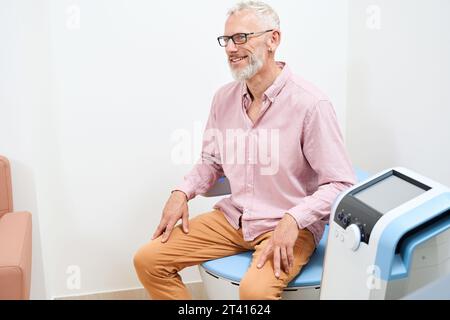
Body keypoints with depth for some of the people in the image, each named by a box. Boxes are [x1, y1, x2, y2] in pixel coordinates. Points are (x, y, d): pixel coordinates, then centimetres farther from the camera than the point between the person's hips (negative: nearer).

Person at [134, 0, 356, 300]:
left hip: (288, 227, -6)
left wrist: (294, 220, -27)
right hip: (232, 217, 6)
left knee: (255, 289, -35)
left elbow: (342, 184, -14)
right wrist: (182, 192, -1)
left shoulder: (310, 104, -16)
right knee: (148, 261, -3)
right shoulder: (224, 98, 3)